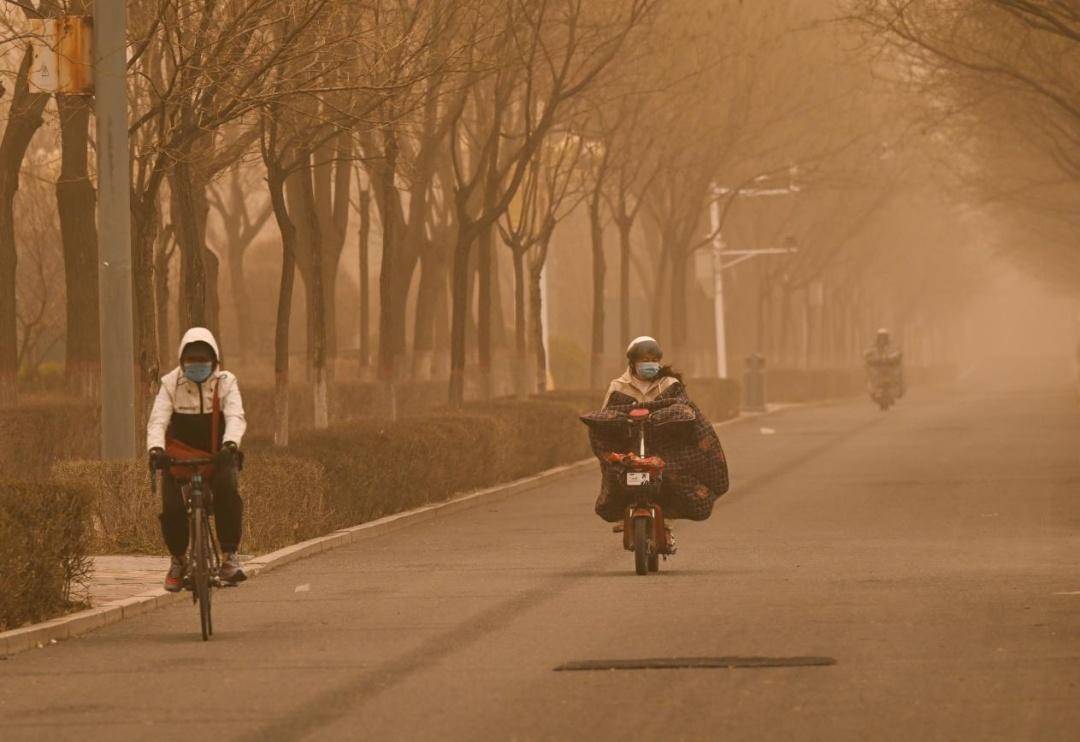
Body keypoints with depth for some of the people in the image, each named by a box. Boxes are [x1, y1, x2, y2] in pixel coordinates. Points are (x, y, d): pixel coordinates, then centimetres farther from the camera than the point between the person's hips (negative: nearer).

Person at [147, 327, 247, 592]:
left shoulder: (225, 382, -1)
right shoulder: (171, 383, 0)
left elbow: (236, 417, -15)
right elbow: (157, 420, -11)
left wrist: (230, 444, -37)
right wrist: (156, 448, -32)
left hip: (218, 455, 0)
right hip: (179, 455, 0)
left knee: (227, 491, -31)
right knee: (172, 507, -19)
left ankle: (230, 556, -23)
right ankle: (178, 560, 9)